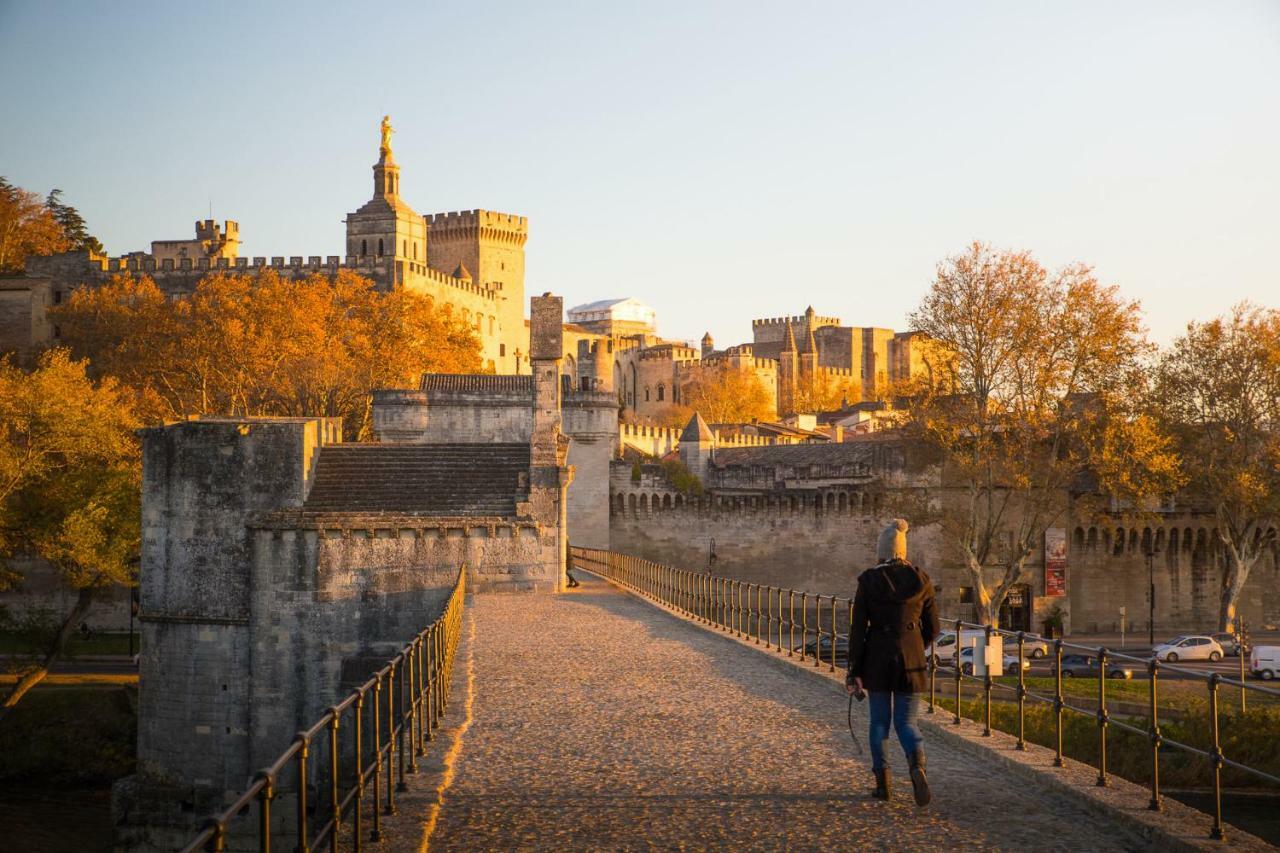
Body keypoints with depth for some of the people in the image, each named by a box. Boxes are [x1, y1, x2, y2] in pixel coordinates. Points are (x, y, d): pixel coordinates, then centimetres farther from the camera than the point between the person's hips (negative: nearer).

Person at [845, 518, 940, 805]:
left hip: (877, 659, -1)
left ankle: (882, 782, 14)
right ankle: (917, 763, -25)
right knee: (906, 722, 5)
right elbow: (932, 628, 5)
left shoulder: (869, 581, -6)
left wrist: (854, 671, -3)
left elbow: (858, 628, -7)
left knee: (879, 721, 14)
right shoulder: (921, 580, 0)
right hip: (911, 660, 1)